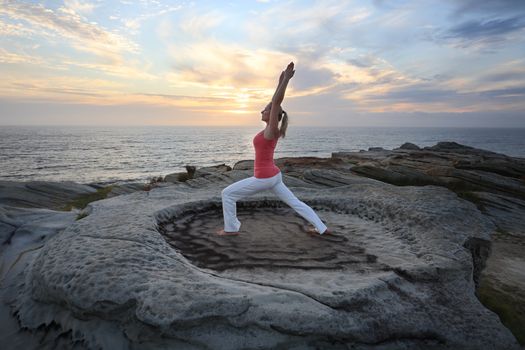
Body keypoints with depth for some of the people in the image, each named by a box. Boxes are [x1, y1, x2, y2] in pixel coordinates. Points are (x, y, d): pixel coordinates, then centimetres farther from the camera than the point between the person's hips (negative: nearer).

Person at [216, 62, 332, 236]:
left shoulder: (272, 130, -16)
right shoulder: (272, 129, 6)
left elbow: (276, 102, -23)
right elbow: (276, 101, 12)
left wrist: (286, 79, -22)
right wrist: (281, 81, 14)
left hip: (264, 178, -9)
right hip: (273, 176, 9)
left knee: (227, 194, 2)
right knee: (295, 203, 13)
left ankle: (231, 228, 12)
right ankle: (322, 228, 15)